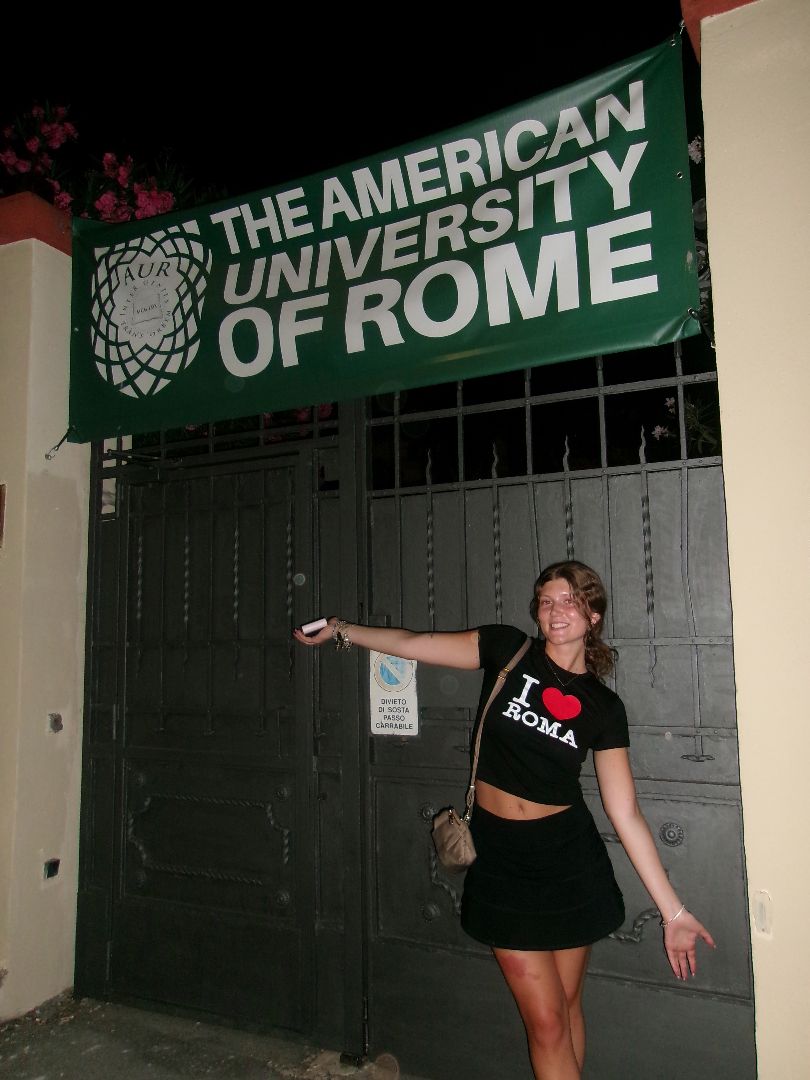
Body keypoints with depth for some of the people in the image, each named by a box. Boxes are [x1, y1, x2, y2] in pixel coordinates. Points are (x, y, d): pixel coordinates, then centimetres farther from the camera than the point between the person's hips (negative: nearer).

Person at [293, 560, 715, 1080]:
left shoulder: (603, 706, -4)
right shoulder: (508, 650, -6)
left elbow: (626, 812, -3)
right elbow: (413, 643, 0)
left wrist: (673, 910, -4)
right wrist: (342, 630, 0)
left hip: (570, 859, 1)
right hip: (500, 856, -1)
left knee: (566, 1004, 15)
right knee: (545, 1019, 4)